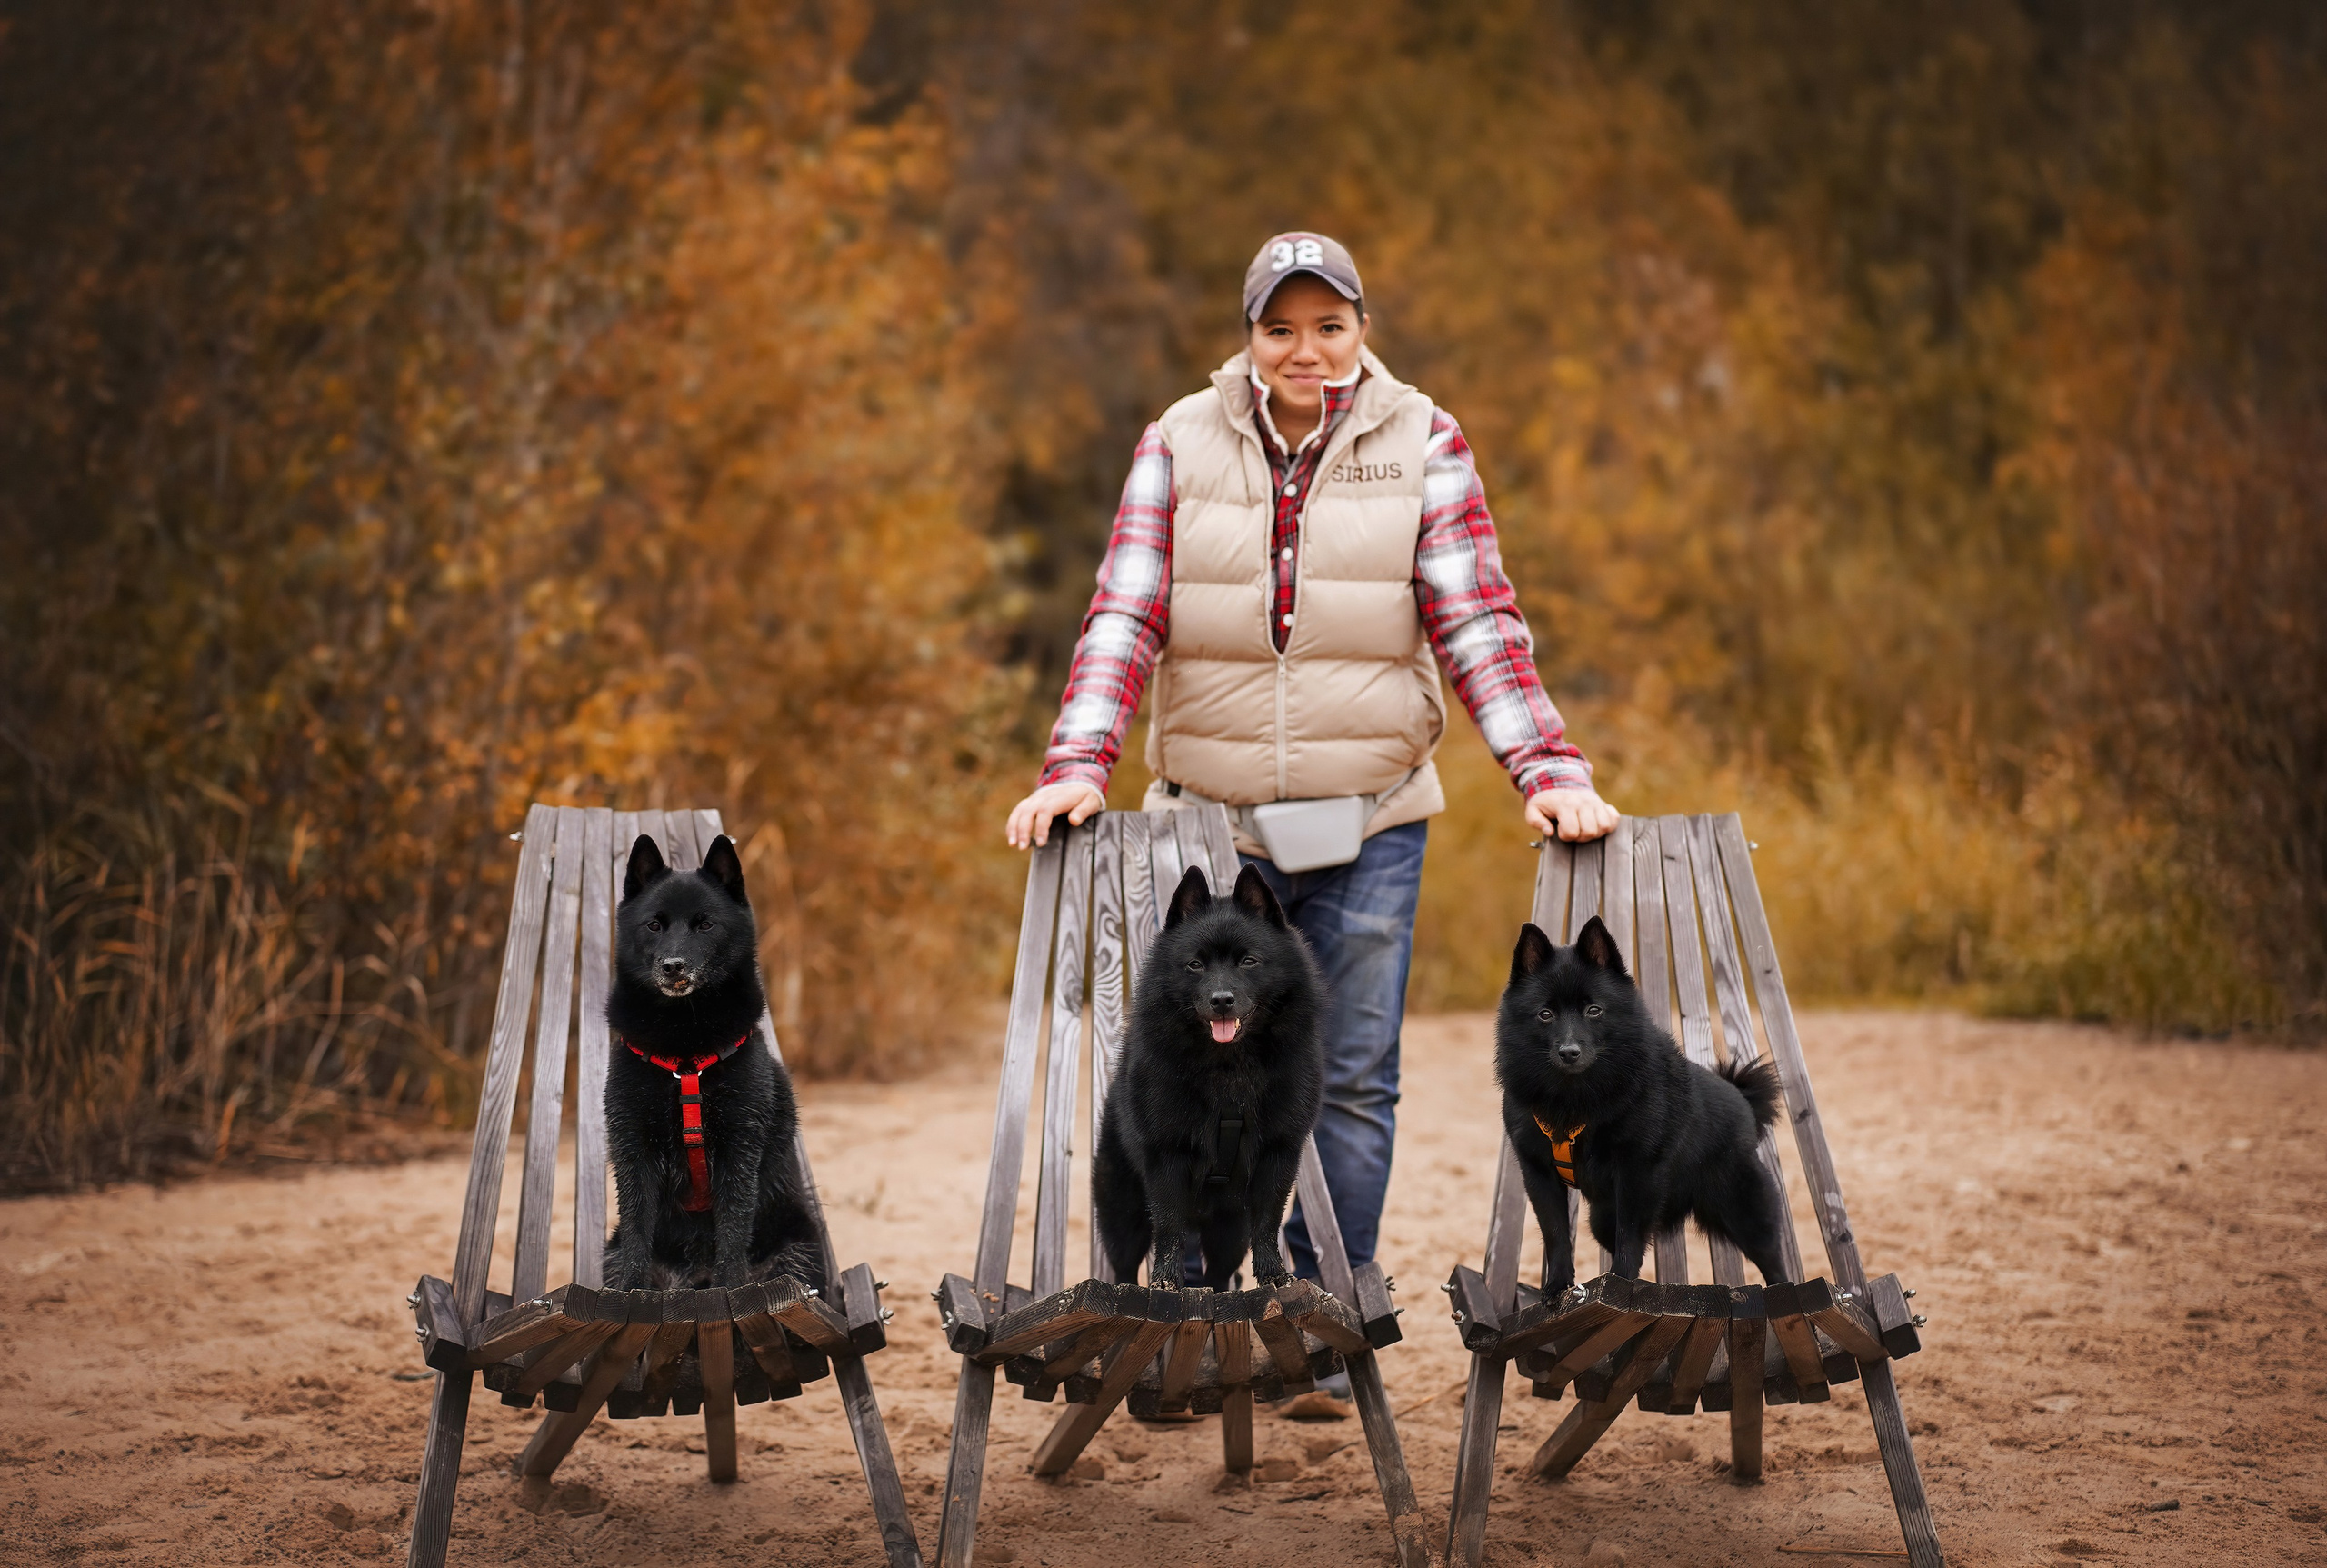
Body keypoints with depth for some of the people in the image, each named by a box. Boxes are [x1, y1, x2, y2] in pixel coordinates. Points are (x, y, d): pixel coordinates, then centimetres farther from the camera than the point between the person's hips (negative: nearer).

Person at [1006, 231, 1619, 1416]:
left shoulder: (1421, 444, 1)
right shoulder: (1181, 444, 2)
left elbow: (1477, 621, -4)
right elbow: (1127, 616, -4)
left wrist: (1549, 772, -15)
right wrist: (1076, 765, -17)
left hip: (1367, 824, 0)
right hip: (1210, 817, 0)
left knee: (1353, 1081, 2)